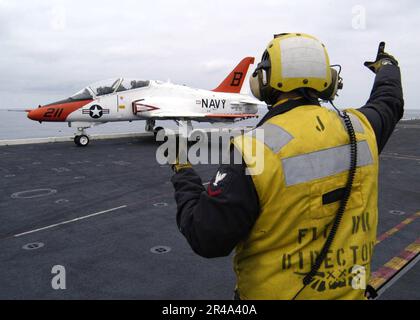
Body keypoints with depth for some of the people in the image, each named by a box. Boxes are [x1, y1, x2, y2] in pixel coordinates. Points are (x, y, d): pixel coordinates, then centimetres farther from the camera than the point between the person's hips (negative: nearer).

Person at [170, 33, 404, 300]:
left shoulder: (256, 148, -26)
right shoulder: (359, 127, -7)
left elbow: (207, 239, -22)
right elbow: (388, 102, 18)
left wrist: (183, 174, -7)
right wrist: (387, 65, 39)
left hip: (275, 292, -5)